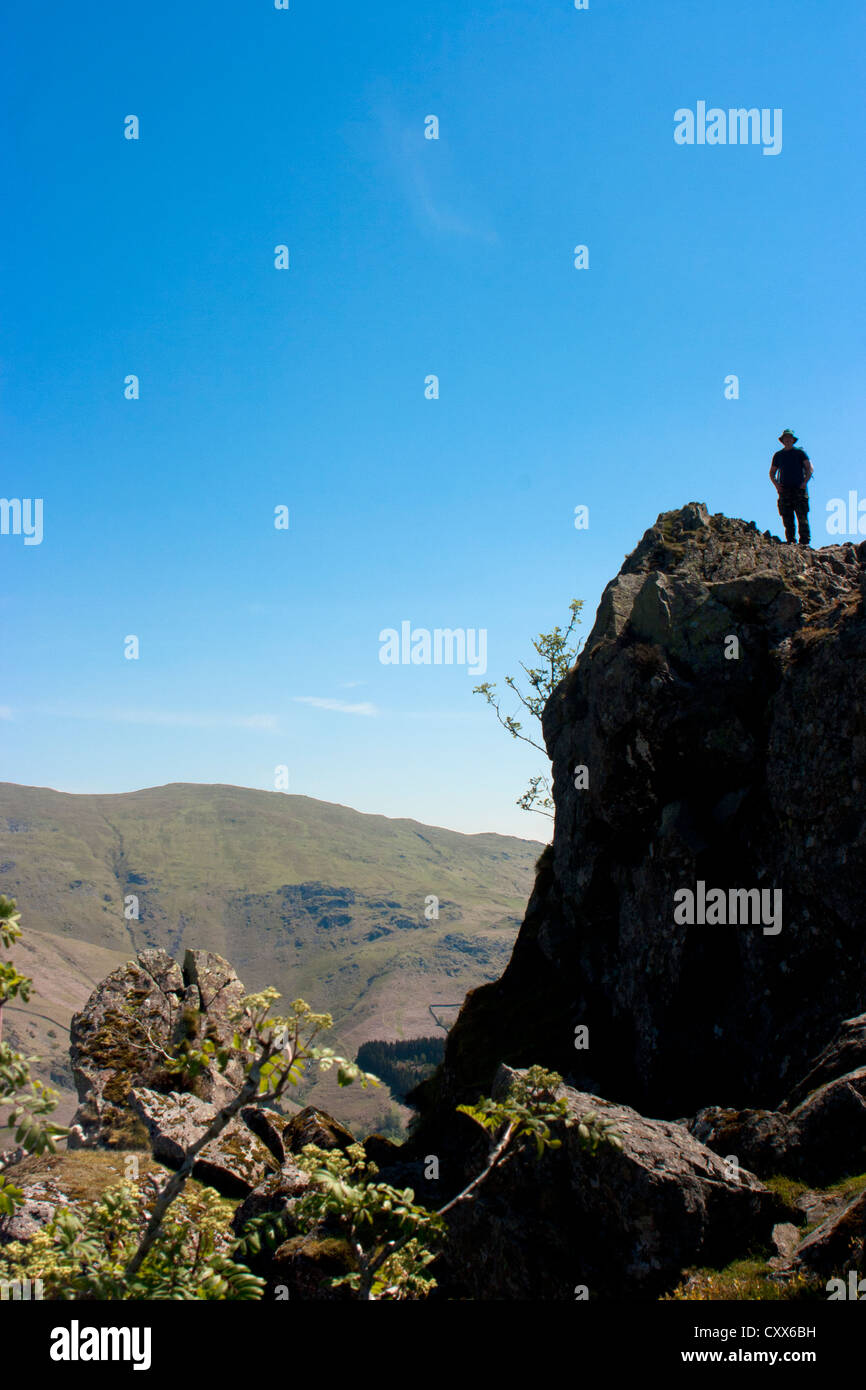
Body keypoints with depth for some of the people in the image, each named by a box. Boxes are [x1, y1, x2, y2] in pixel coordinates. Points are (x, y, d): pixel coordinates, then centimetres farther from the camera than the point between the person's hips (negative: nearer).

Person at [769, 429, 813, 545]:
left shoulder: (800, 452, 7)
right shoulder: (778, 455, 16)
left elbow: (810, 469, 3)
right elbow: (772, 472, 22)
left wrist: (804, 482, -10)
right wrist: (776, 484, 4)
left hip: (799, 489, -3)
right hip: (784, 490, 3)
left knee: (802, 517, -8)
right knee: (787, 518, -3)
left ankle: (805, 541, -9)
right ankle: (790, 541, -1)